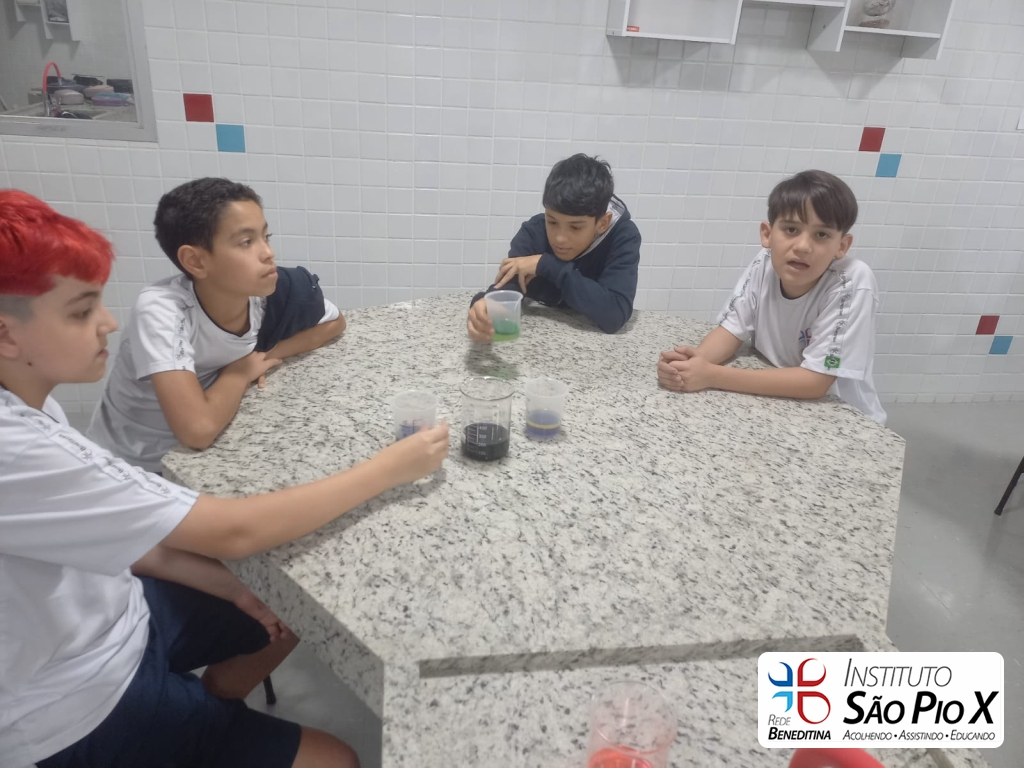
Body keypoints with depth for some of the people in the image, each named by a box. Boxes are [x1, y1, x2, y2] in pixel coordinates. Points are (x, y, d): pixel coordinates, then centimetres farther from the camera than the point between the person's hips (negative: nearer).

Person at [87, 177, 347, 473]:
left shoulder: (275, 290, -16)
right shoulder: (160, 311, -28)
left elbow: (336, 323, 2)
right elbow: (199, 428, -38)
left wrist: (270, 354, -13)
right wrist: (241, 371, -20)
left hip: (205, 456, 5)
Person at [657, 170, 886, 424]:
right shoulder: (765, 266, -10)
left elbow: (815, 382, -24)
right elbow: (733, 328, -4)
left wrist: (712, 376, -29)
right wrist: (696, 359, -25)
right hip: (778, 404, 3)